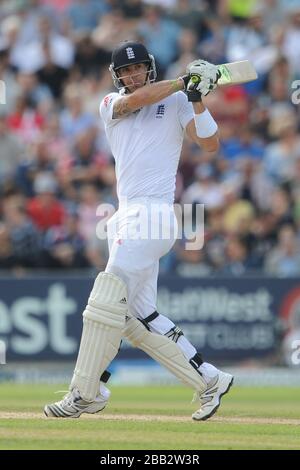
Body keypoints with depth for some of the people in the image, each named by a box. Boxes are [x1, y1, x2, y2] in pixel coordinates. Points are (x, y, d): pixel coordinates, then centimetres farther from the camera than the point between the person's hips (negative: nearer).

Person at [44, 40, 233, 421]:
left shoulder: (176, 103, 6)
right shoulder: (110, 105, 17)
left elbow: (210, 144, -3)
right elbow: (134, 100, -5)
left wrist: (197, 99, -15)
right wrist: (183, 82, -8)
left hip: (153, 214, -6)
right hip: (127, 216, 6)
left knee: (107, 301, -14)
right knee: (137, 317, 3)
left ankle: (85, 394, -11)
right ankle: (209, 381, 9)